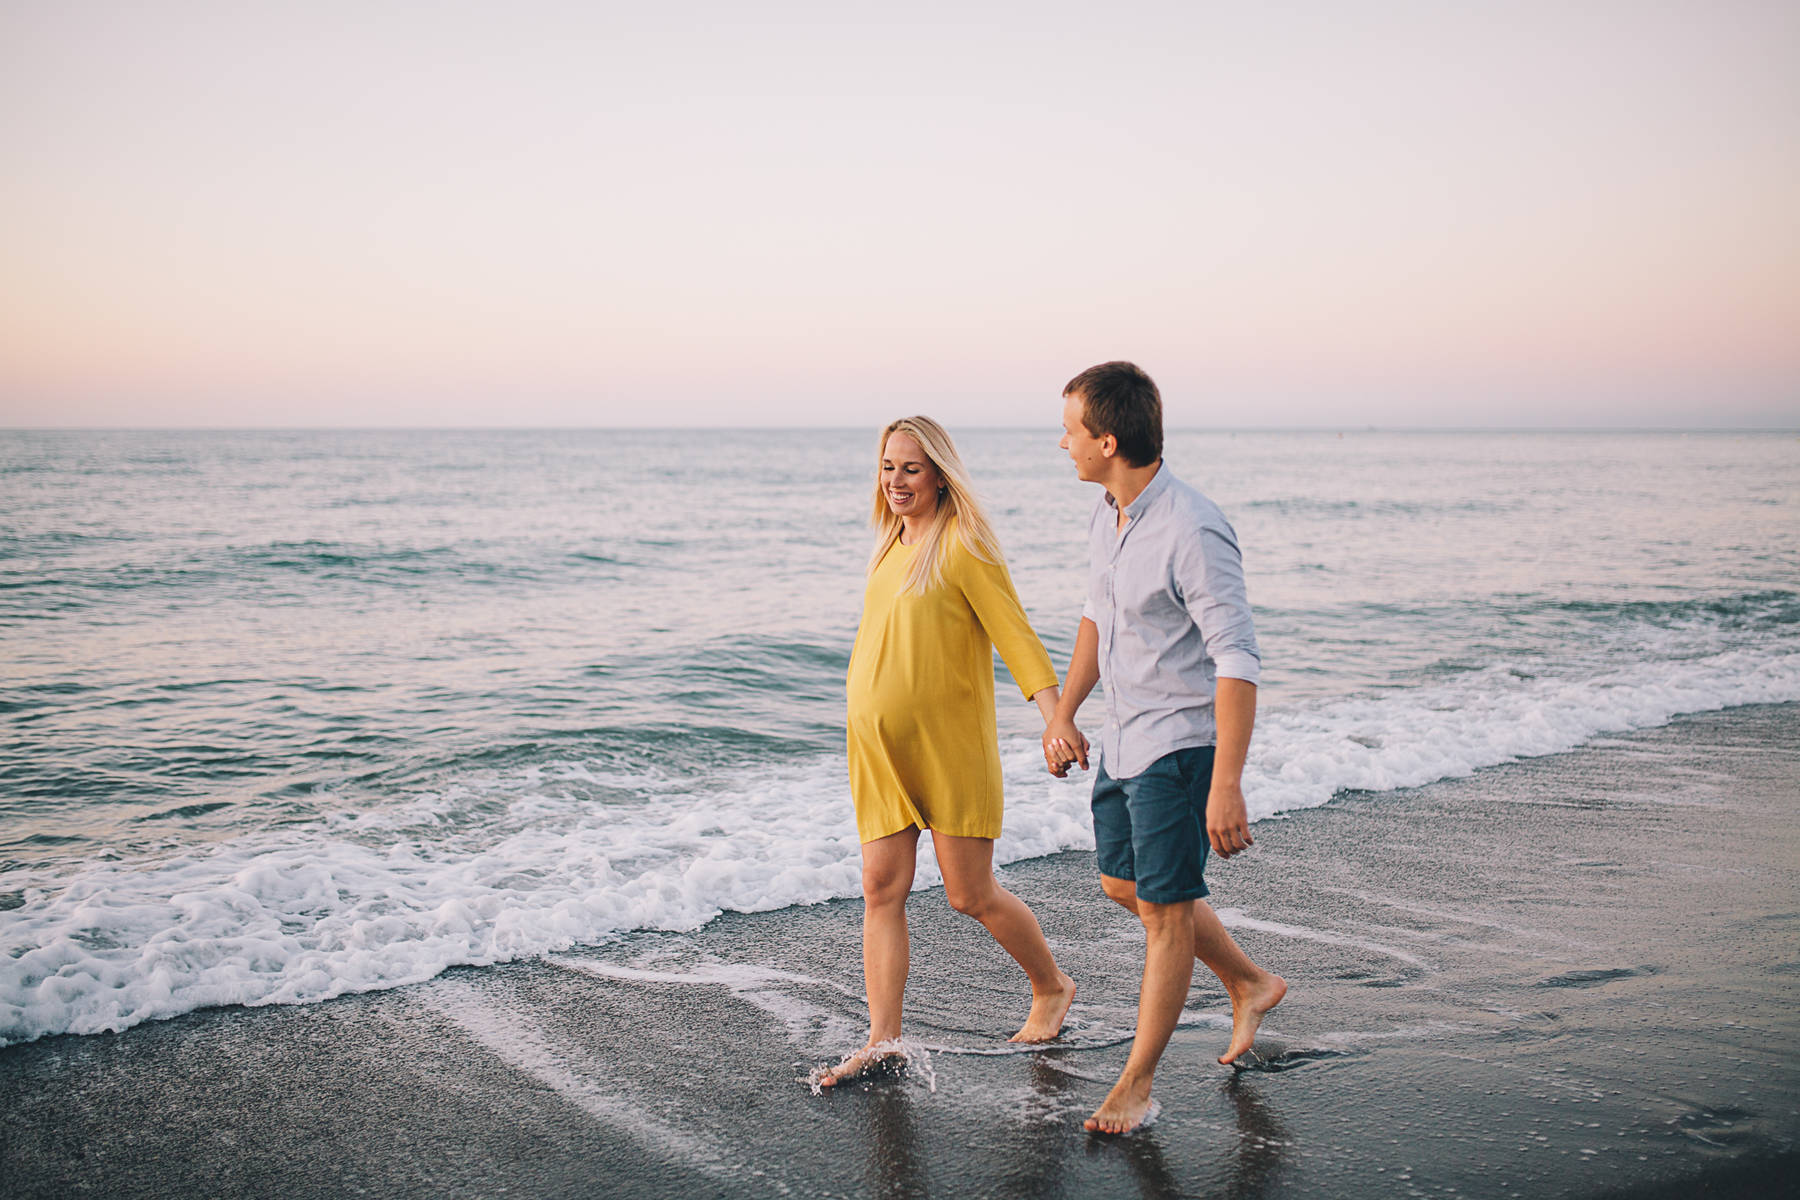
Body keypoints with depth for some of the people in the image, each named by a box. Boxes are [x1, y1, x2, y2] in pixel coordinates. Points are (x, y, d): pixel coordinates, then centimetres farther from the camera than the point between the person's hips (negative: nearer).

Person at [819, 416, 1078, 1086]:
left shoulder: (963, 545, -10)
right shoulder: (891, 546, 13)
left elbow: (1015, 634, -14)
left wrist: (1054, 718, -24)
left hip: (950, 748, -7)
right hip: (877, 749, 7)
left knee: (971, 894, 3)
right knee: (882, 888, 1)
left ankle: (1052, 988, 27)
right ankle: (883, 1038, 6)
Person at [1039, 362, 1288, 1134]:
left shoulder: (1194, 533, -25)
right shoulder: (1108, 513, 3)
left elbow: (1238, 662, -25)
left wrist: (1226, 786, -29)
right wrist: (1062, 714, 18)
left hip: (1179, 743, -9)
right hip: (1122, 739, 9)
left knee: (1164, 907, 0)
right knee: (1123, 885, 20)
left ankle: (1136, 1083, 14)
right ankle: (1251, 984, 38)